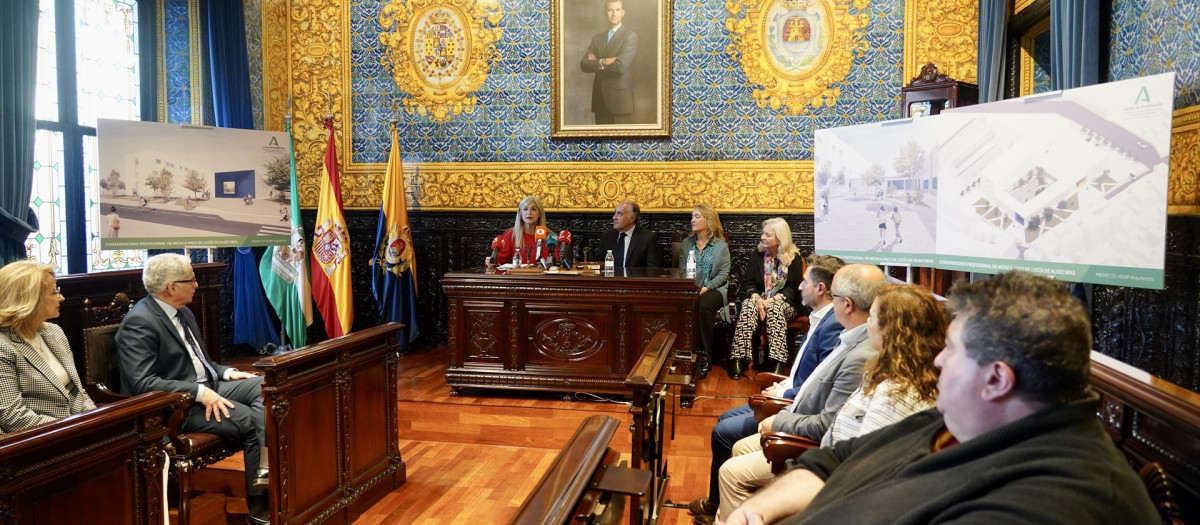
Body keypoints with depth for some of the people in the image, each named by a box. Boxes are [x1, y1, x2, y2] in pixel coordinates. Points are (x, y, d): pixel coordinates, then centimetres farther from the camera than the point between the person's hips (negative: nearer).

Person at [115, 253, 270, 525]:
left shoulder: (183, 311, 12)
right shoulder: (139, 322, -17)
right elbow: (142, 383, -25)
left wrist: (226, 372, 4)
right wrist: (200, 392, -28)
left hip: (207, 386, 9)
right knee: (254, 420, -22)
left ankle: (265, 477, -15)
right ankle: (259, 503, -7)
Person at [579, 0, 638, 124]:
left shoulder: (630, 36, -3)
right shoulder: (597, 38, 15)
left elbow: (620, 66, -16)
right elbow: (584, 64, 4)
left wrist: (596, 63, -2)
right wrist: (602, 62, -15)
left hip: (620, 98, -5)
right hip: (600, 98, 5)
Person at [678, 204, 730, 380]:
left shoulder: (721, 245, 6)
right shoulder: (685, 244, 17)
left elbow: (723, 274, -1)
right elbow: (682, 271, 10)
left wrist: (706, 288, -16)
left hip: (714, 289, -2)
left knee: (703, 305, -37)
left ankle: (704, 357, -29)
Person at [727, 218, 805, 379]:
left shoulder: (794, 258, 3)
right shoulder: (756, 257, 12)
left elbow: (794, 287, -6)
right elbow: (747, 282, 4)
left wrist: (773, 299, -22)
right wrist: (757, 298, -18)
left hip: (784, 303, -2)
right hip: (759, 299, 2)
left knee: (775, 308, -37)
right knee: (748, 305, -32)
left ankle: (777, 363, -42)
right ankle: (739, 358, -39)